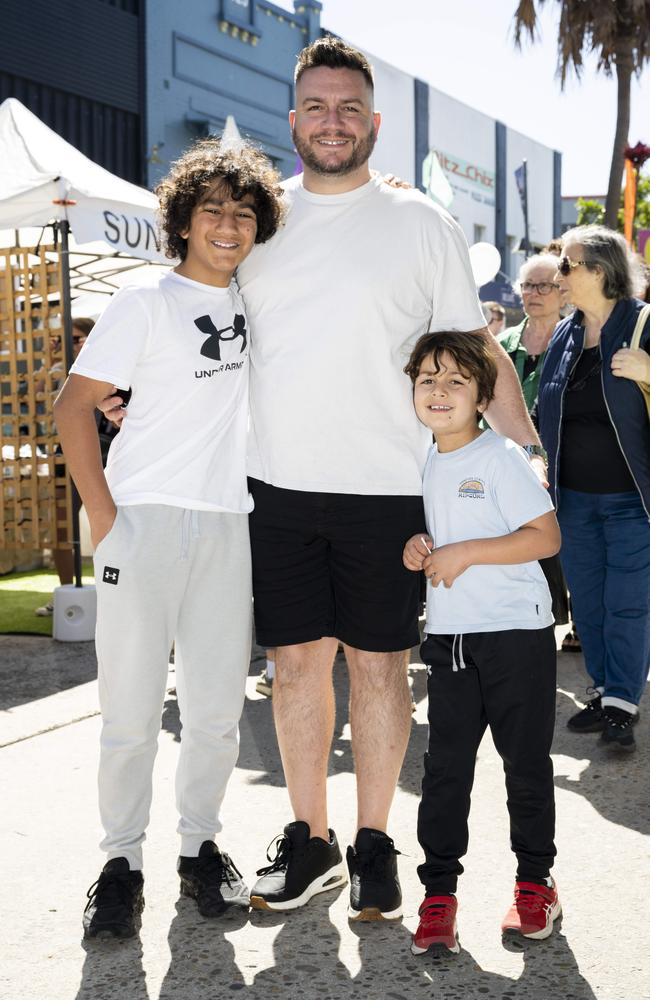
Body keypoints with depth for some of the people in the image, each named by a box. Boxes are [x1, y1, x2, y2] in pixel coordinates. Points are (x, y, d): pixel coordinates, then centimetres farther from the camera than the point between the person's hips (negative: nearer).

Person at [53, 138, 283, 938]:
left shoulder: (253, 306, 11)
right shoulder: (145, 305, -3)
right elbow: (72, 406, -7)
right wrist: (103, 514, -11)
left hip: (226, 529, 4)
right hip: (145, 521, -4)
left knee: (217, 707, 7)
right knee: (131, 709, -1)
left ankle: (200, 844, 24)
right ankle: (122, 862, 12)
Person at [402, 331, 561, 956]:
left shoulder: (501, 458, -9)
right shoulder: (421, 465, 9)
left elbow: (546, 536, -15)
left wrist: (466, 553, -18)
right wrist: (414, 549, 0)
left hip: (516, 631, -5)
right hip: (448, 635, 5)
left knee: (525, 759, 6)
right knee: (444, 763, 4)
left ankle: (535, 881, 22)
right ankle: (439, 892, 11)